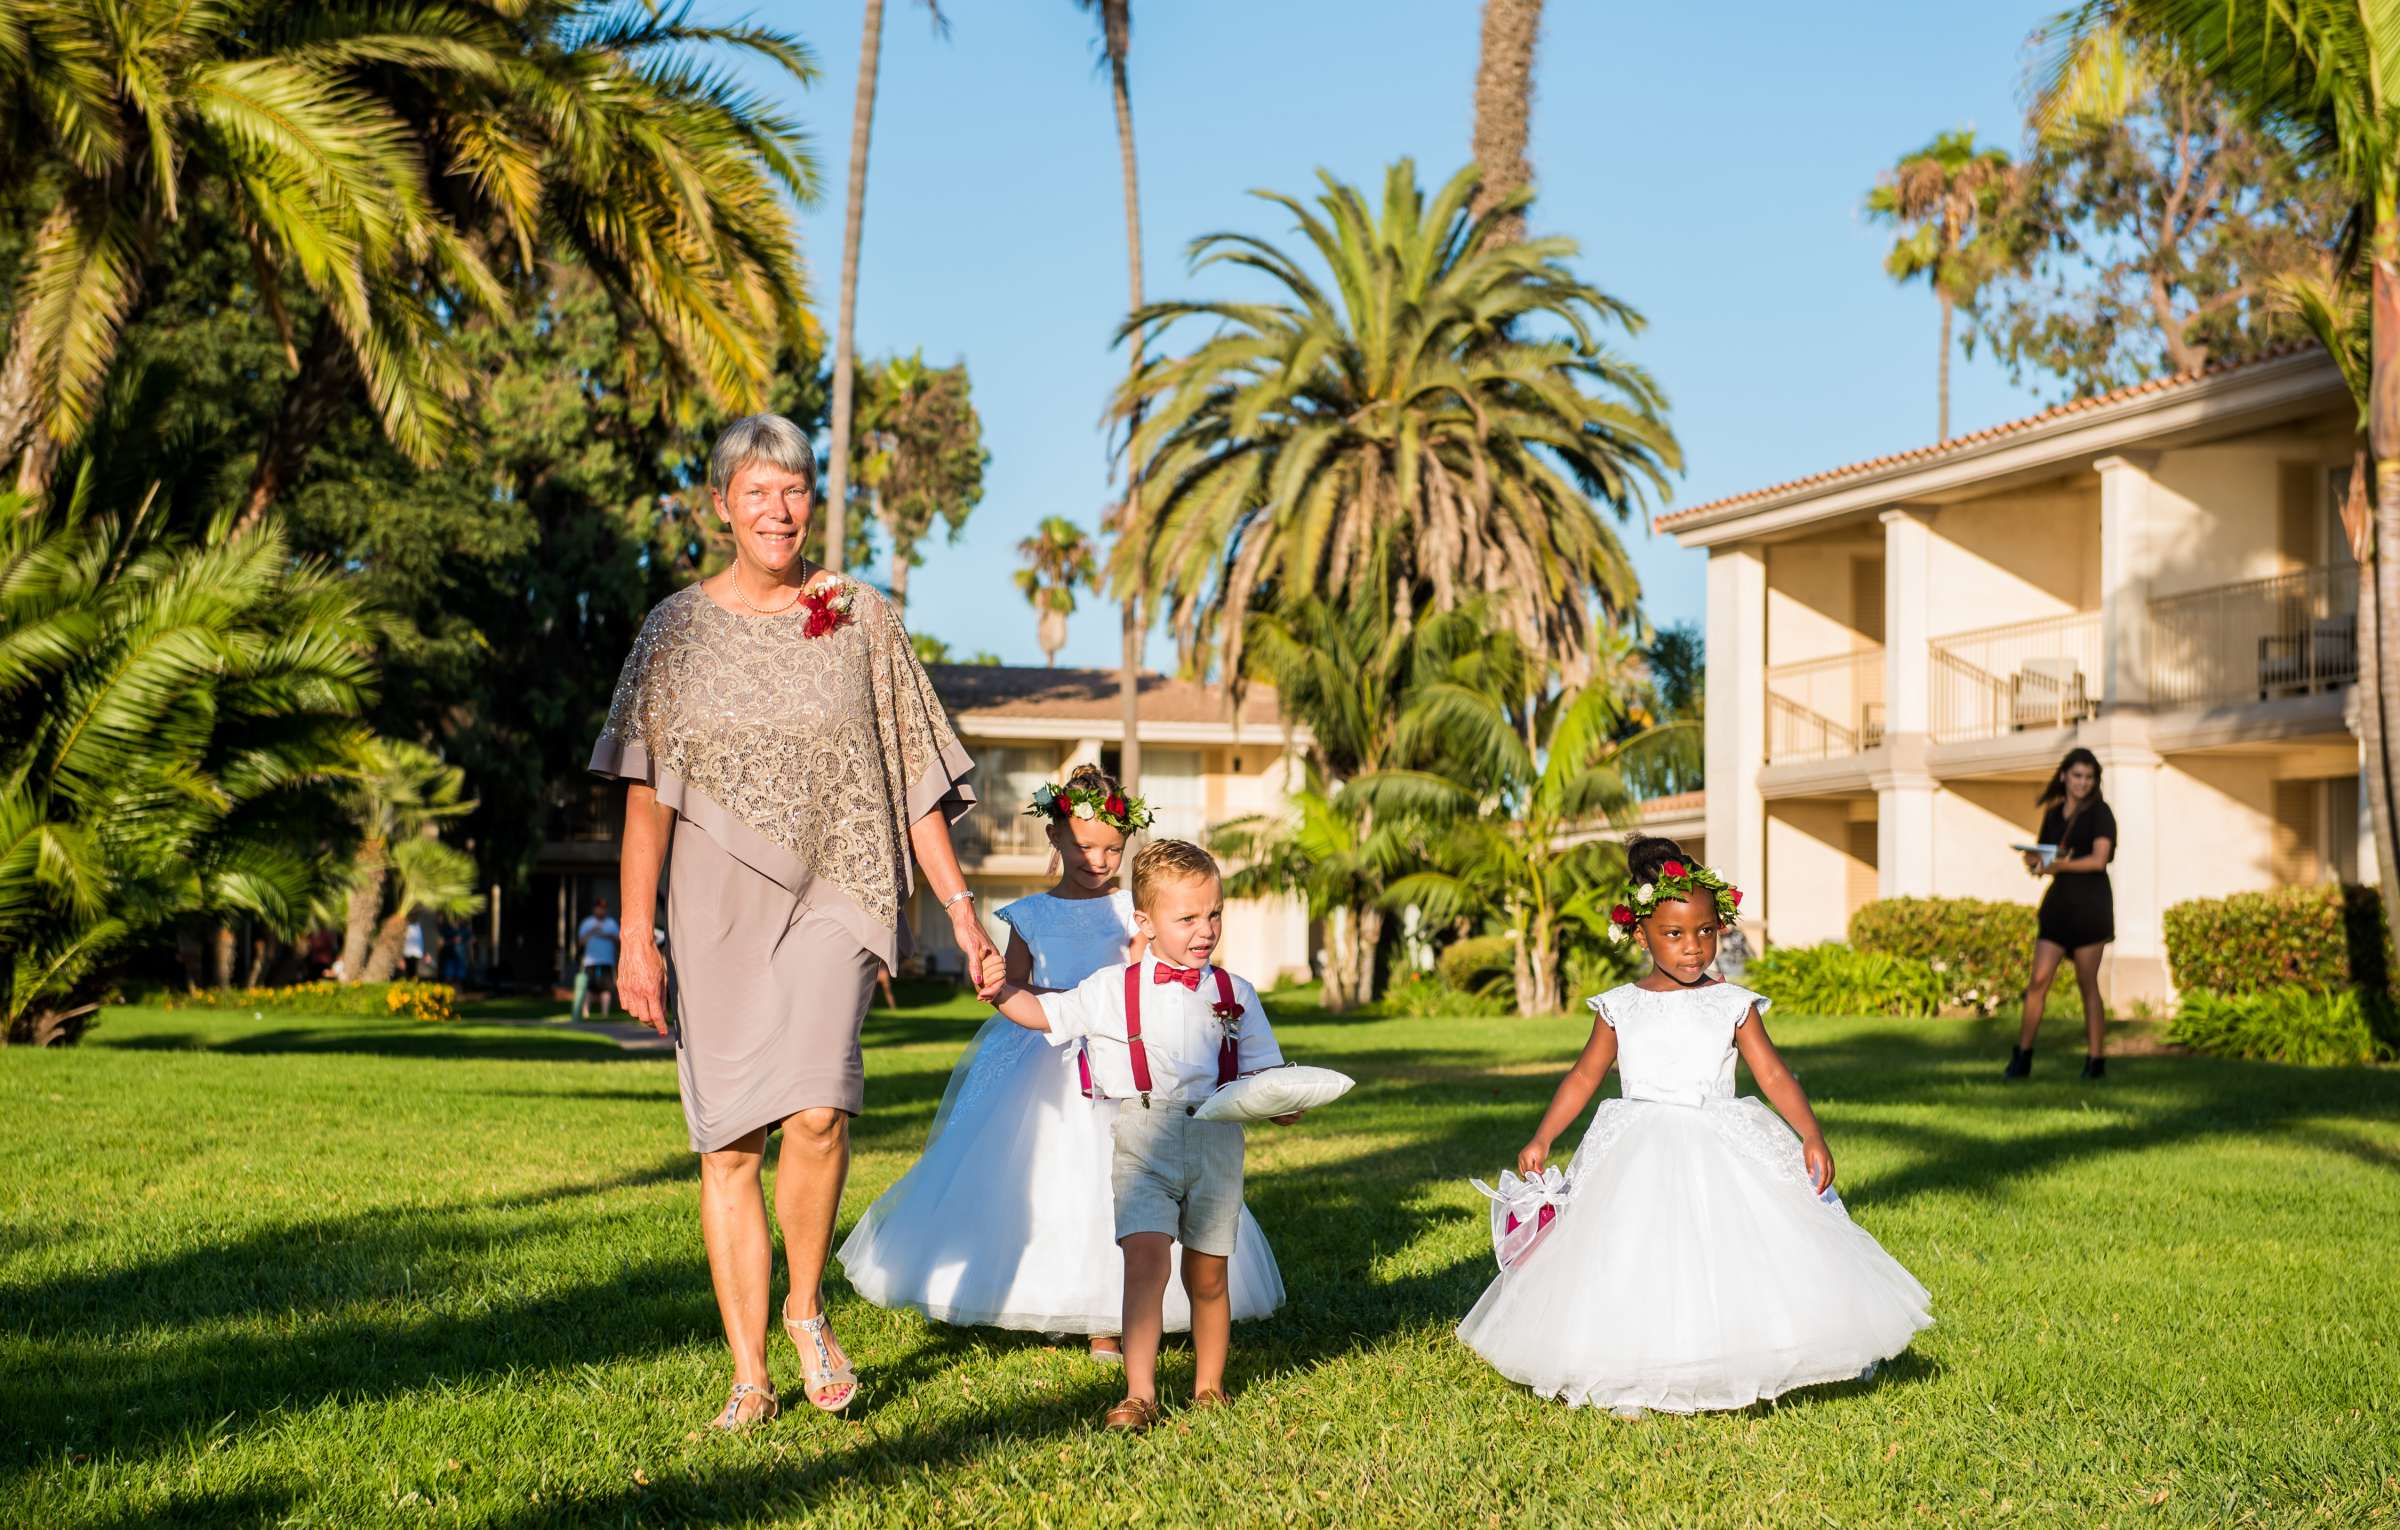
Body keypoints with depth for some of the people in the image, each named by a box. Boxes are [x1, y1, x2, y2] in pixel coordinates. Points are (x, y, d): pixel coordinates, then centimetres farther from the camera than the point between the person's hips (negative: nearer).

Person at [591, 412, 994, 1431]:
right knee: (727, 1141, 2)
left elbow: (914, 781, 10)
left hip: (830, 890, -1)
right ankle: (750, 1378, 12)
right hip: (716, 898, 1)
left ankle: (807, 1308, 6)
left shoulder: (862, 620, 6)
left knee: (815, 1108, -20)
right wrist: (635, 935, -5)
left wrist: (959, 906, 5)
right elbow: (647, 792, 3)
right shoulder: (677, 627, 5)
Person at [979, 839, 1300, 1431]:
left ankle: (1209, 1389, 24)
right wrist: (1002, 992, -7)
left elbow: (1261, 1069, 14)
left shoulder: (1233, 994, 11)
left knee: (1208, 1274, 8)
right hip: (1142, 1137, -2)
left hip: (1215, 1137, 2)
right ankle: (1139, 1394, -16)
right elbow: (1046, 1013, 11)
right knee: (1146, 1258, -17)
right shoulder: (1113, 988, 6)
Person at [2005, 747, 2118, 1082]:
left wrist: (2058, 865, -21)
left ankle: (2095, 1060, 6)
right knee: (2038, 980, -3)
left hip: (2089, 903, -5)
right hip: (2058, 902, 5)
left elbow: (2099, 859, -15)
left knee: (2088, 984, -2)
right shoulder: (2053, 814, 13)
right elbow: (2038, 857, 18)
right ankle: (2021, 1059, -1)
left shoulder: (2099, 812, -3)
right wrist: (2034, 862, -6)